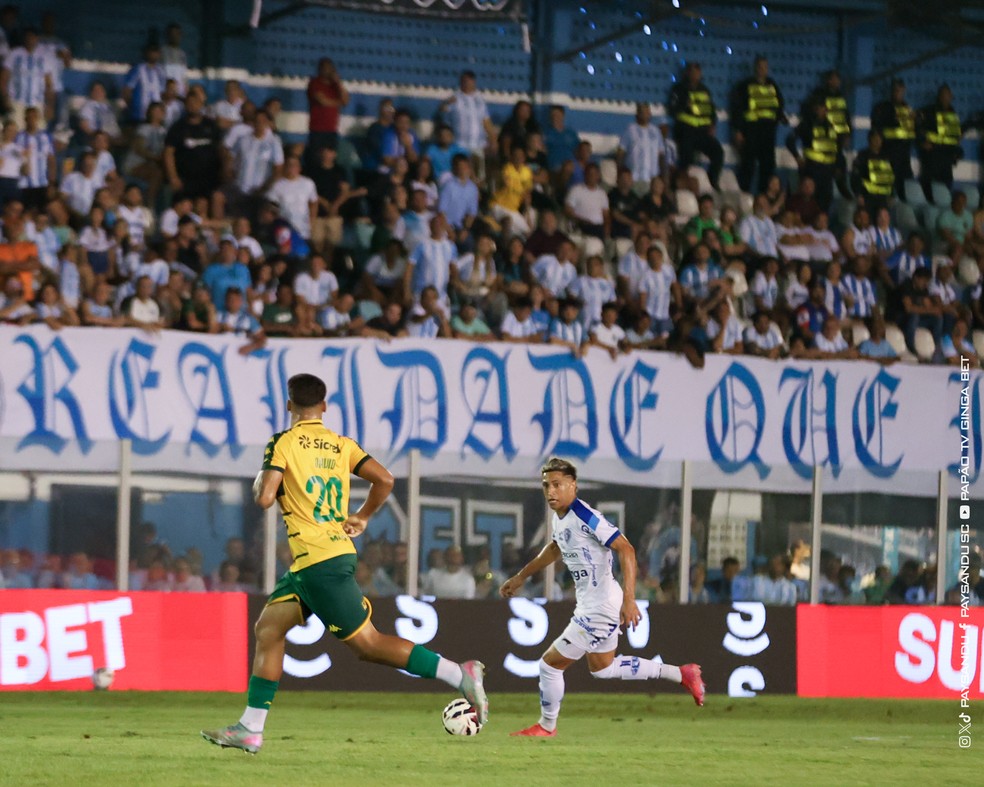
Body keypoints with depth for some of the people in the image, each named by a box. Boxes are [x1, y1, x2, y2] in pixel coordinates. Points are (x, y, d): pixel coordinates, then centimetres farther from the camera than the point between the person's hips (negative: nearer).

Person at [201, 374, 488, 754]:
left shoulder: (283, 443, -7)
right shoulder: (342, 445, 11)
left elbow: (265, 498, -16)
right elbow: (384, 480, 4)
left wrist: (259, 482, 6)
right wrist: (362, 517, 17)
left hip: (316, 560, -8)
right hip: (338, 550, 8)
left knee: (367, 643, -8)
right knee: (268, 627, 13)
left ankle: (460, 675, -15)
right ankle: (250, 729, 10)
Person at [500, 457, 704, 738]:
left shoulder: (585, 517, -25)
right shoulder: (558, 518, 4)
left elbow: (625, 549, -27)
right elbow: (555, 548, 26)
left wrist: (629, 599, -33)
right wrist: (521, 576, 29)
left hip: (600, 608, -10)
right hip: (589, 606, 10)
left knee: (550, 663, -1)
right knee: (602, 668, 25)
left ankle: (546, 726, 21)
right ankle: (682, 674, 29)